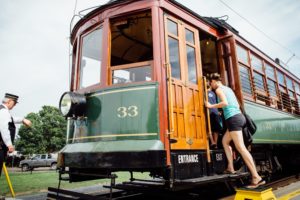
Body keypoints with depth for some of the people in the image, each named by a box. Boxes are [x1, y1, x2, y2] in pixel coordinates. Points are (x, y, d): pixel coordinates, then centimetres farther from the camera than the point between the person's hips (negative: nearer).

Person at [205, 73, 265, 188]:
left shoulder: (219, 89, -2)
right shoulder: (228, 89, 22)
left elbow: (225, 103, -18)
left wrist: (211, 106, -9)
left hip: (233, 119, -10)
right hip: (238, 116, 10)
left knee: (241, 148, -10)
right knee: (225, 141, 18)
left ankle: (256, 177, -9)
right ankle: (230, 168, 15)